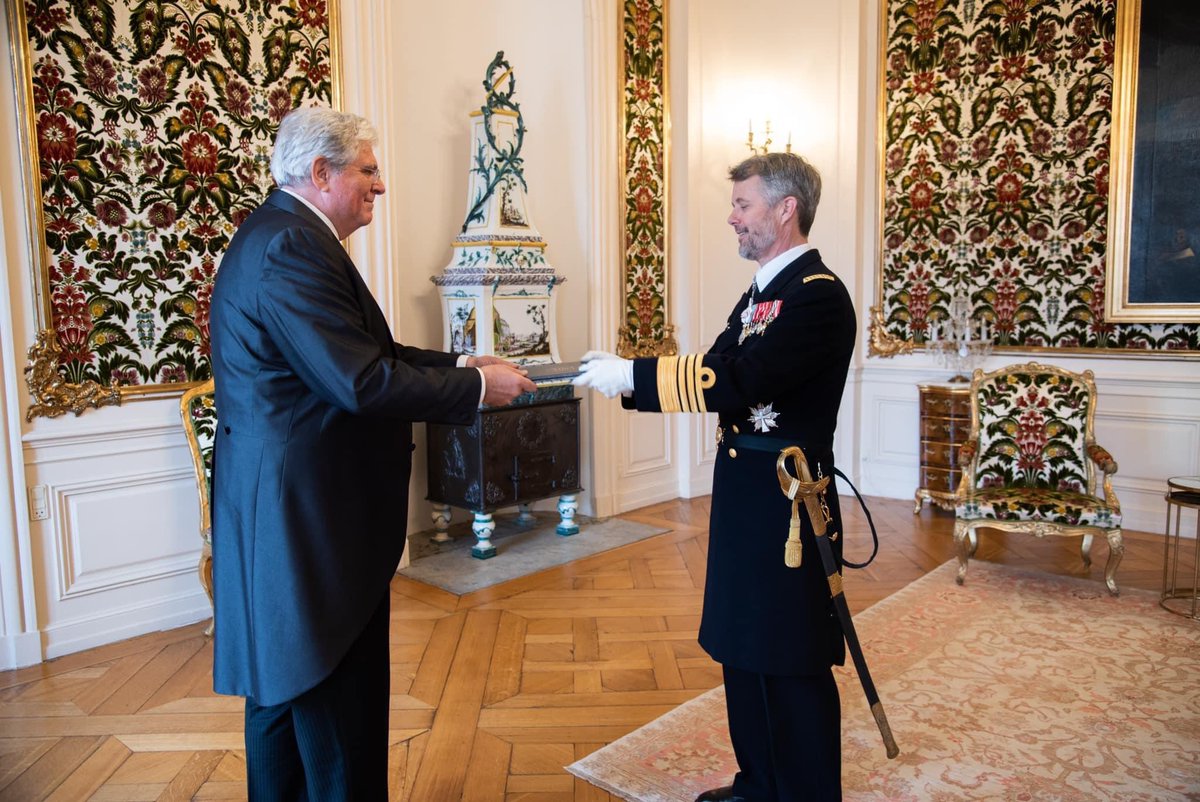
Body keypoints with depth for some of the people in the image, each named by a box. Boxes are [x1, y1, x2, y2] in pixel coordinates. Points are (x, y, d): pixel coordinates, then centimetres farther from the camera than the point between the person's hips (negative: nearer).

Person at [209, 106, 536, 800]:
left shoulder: (284, 233, 13)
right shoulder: (293, 247, -21)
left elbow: (362, 353, 12)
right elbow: (363, 382, -26)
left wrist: (461, 365, 5)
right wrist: (477, 388, -16)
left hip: (283, 512, 12)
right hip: (307, 515, -12)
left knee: (284, 685, 23)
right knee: (338, 705, 2)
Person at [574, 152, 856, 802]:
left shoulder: (818, 295, -16)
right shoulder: (761, 292, 14)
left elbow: (736, 381, -27)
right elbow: (715, 372, 10)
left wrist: (631, 374, -23)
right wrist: (623, 378, -2)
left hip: (787, 509, -9)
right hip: (745, 504, 9)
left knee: (792, 666, 5)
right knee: (744, 649, 19)